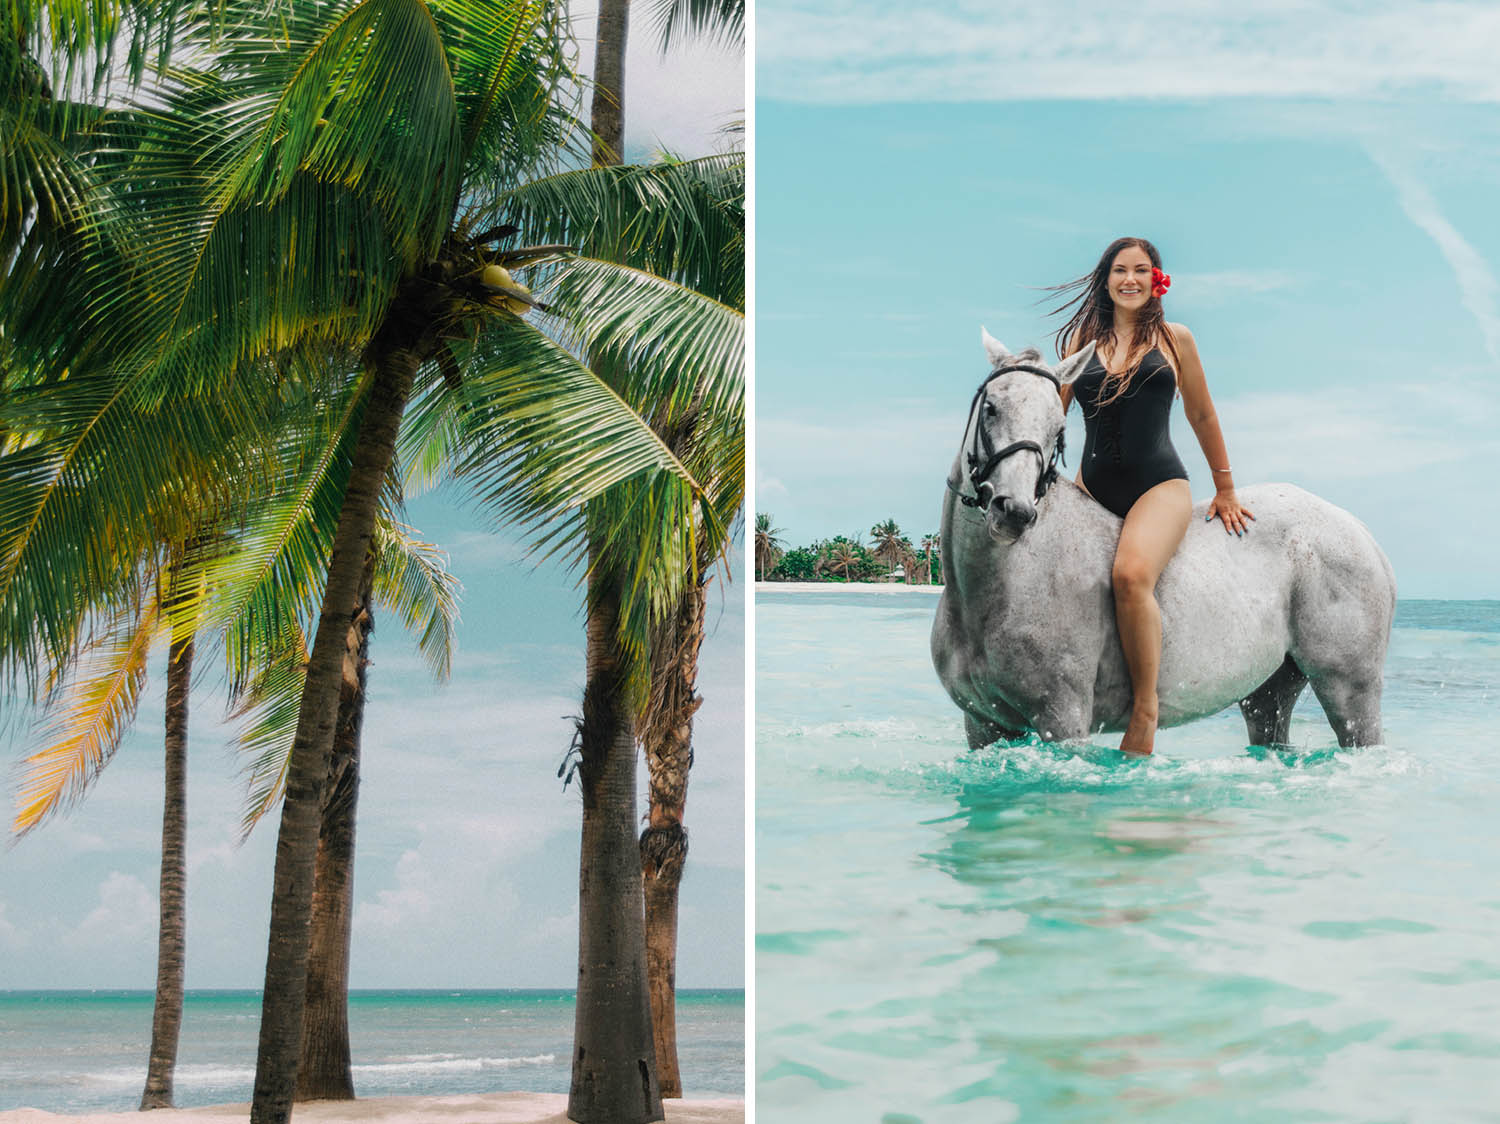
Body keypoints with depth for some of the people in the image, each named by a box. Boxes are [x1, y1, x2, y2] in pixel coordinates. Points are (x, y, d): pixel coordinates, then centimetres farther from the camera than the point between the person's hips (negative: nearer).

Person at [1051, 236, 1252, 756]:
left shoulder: (1174, 339, 10)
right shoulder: (1082, 340, 15)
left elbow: (1202, 415, 17)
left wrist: (1225, 490, 21)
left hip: (1159, 484, -4)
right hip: (1092, 487, 4)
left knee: (1131, 573, -33)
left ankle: (1145, 710, -27)